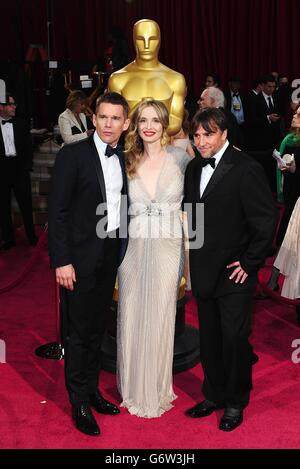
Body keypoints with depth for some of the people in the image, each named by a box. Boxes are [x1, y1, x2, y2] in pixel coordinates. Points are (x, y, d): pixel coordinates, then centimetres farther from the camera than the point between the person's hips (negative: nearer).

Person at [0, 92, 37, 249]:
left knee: (26, 204, 5)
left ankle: (32, 236, 17)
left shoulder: (21, 124, 5)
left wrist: (27, 166, 1)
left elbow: (28, 146, 8)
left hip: (19, 167, 1)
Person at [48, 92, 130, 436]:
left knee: (97, 328, 17)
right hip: (82, 257, -6)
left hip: (111, 255, 6)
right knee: (79, 331, 4)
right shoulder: (72, 155, -11)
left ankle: (91, 390, 33)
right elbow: (57, 211, -13)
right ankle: (79, 402, 20)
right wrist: (62, 261, -17)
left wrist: (121, 250, 4)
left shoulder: (123, 159, 7)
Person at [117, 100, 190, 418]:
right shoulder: (127, 162, 5)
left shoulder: (181, 158, -2)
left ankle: (157, 390, 27)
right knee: (131, 318, 9)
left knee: (160, 319, 8)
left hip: (167, 249, -2)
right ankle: (134, 388, 29)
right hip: (133, 248, 2)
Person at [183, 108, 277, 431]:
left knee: (234, 340, 7)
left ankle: (235, 403, 27)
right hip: (203, 272, 6)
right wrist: (195, 258, 7)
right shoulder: (194, 168, 7)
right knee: (208, 339, 17)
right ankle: (214, 396, 36)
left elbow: (266, 220, -14)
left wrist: (249, 263, -12)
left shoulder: (246, 169, -15)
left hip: (234, 273, -6)